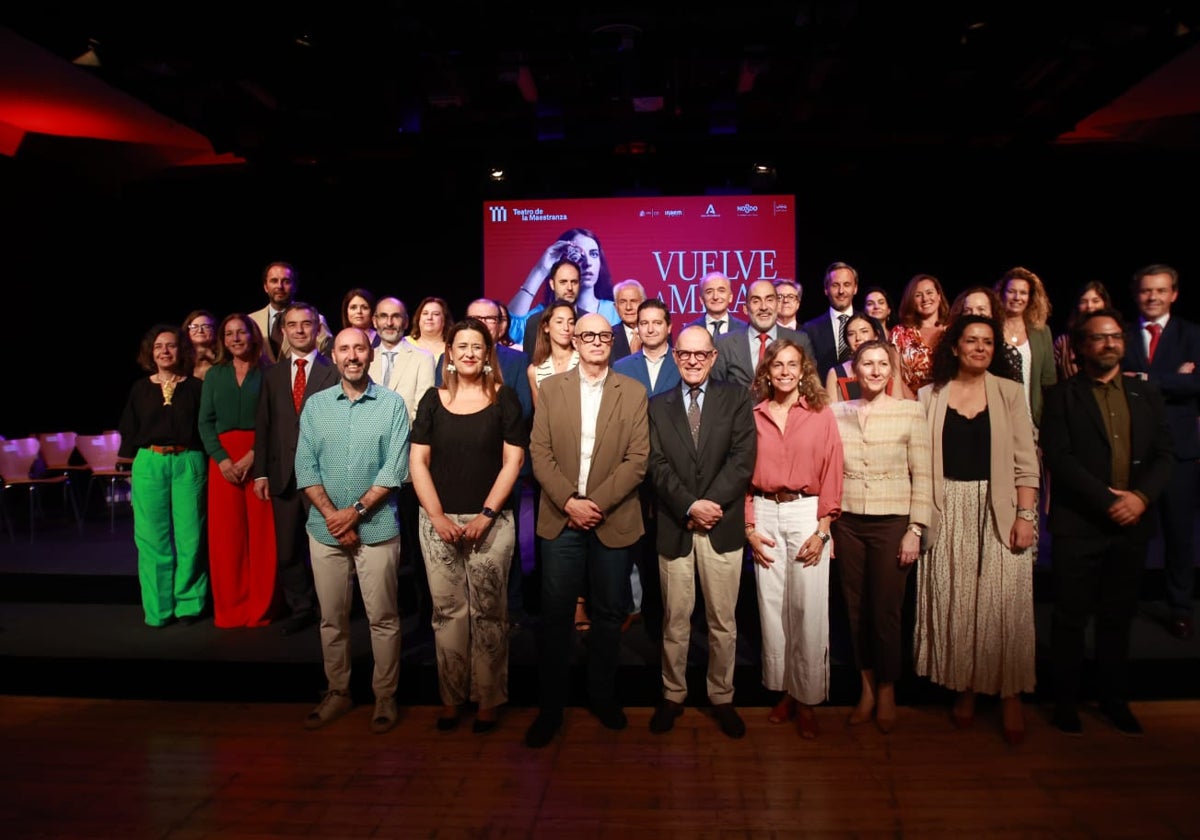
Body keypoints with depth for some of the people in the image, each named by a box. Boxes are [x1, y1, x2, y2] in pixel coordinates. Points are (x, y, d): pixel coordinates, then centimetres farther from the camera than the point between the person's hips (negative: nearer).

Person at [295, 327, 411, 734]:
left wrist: (355, 511, -13)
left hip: (377, 529, -3)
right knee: (332, 618, 12)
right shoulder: (315, 405, 6)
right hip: (325, 529, 3)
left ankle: (385, 697, 18)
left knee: (383, 618, 4)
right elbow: (305, 467, 1)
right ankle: (337, 692, 28)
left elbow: (395, 468, -8)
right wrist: (332, 515, -10)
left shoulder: (392, 404, -3)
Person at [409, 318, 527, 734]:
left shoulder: (504, 398, 2)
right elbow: (418, 461, 4)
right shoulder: (433, 399, 7)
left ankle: (488, 699, 16)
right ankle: (450, 698, 19)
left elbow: (512, 460, -3)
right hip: (439, 521, 2)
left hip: (490, 520, -2)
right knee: (448, 612, 6)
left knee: (488, 612, 3)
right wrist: (438, 516, -6)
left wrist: (486, 514, -11)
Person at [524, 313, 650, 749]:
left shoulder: (634, 392, 3)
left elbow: (638, 458, -4)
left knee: (609, 613, 10)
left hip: (613, 520, 0)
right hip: (560, 519, 0)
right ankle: (550, 706, 18)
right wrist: (569, 501, -12)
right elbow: (540, 453, -1)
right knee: (555, 614, 4)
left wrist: (597, 503, -13)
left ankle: (602, 695, 29)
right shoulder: (550, 389, 6)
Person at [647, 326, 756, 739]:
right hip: (674, 526, 1)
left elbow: (743, 458, -5)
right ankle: (672, 696, 25)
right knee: (675, 620, 9)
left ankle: (722, 697, 24)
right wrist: (690, 506, -15)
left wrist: (712, 503, -14)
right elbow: (657, 465, -2)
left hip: (723, 526, 0)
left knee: (723, 621, 9)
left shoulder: (736, 398, 6)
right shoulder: (657, 406, 9)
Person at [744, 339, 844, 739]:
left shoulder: (821, 414, 1)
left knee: (808, 611, -1)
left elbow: (832, 474, -1)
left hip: (807, 514, -2)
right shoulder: (754, 415, 6)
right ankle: (783, 690, 23)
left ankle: (807, 698, 15)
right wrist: (749, 528, 0)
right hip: (764, 515, 2)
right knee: (771, 608, 7)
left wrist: (822, 530, -8)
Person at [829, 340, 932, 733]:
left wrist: (915, 531, -7)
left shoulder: (910, 412, -3)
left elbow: (922, 476, -3)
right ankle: (867, 687, 26)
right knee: (856, 609, 9)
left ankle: (887, 691, 24)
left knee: (886, 610, 3)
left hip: (892, 523, -2)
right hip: (848, 523, 3)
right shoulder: (836, 413, 4)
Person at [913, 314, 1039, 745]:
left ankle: (1010, 694, 14)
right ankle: (965, 688, 21)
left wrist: (1026, 515, -8)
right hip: (949, 512, 1)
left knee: (1004, 604, -1)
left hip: (999, 510, 0)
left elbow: (1025, 460, 1)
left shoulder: (1010, 393, 4)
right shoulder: (930, 395, 5)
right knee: (954, 603, 6)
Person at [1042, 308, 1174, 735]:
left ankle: (1115, 699, 27)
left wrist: (1141, 496, -11)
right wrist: (1108, 500, -16)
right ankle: (1066, 700, 17)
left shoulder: (1147, 393, 12)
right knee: (1071, 618, 5)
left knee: (1118, 617, 13)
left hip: (1133, 524, 4)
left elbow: (1164, 455, 6)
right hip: (1078, 525, -4)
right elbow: (1059, 458, -10)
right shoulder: (1062, 395, -1)